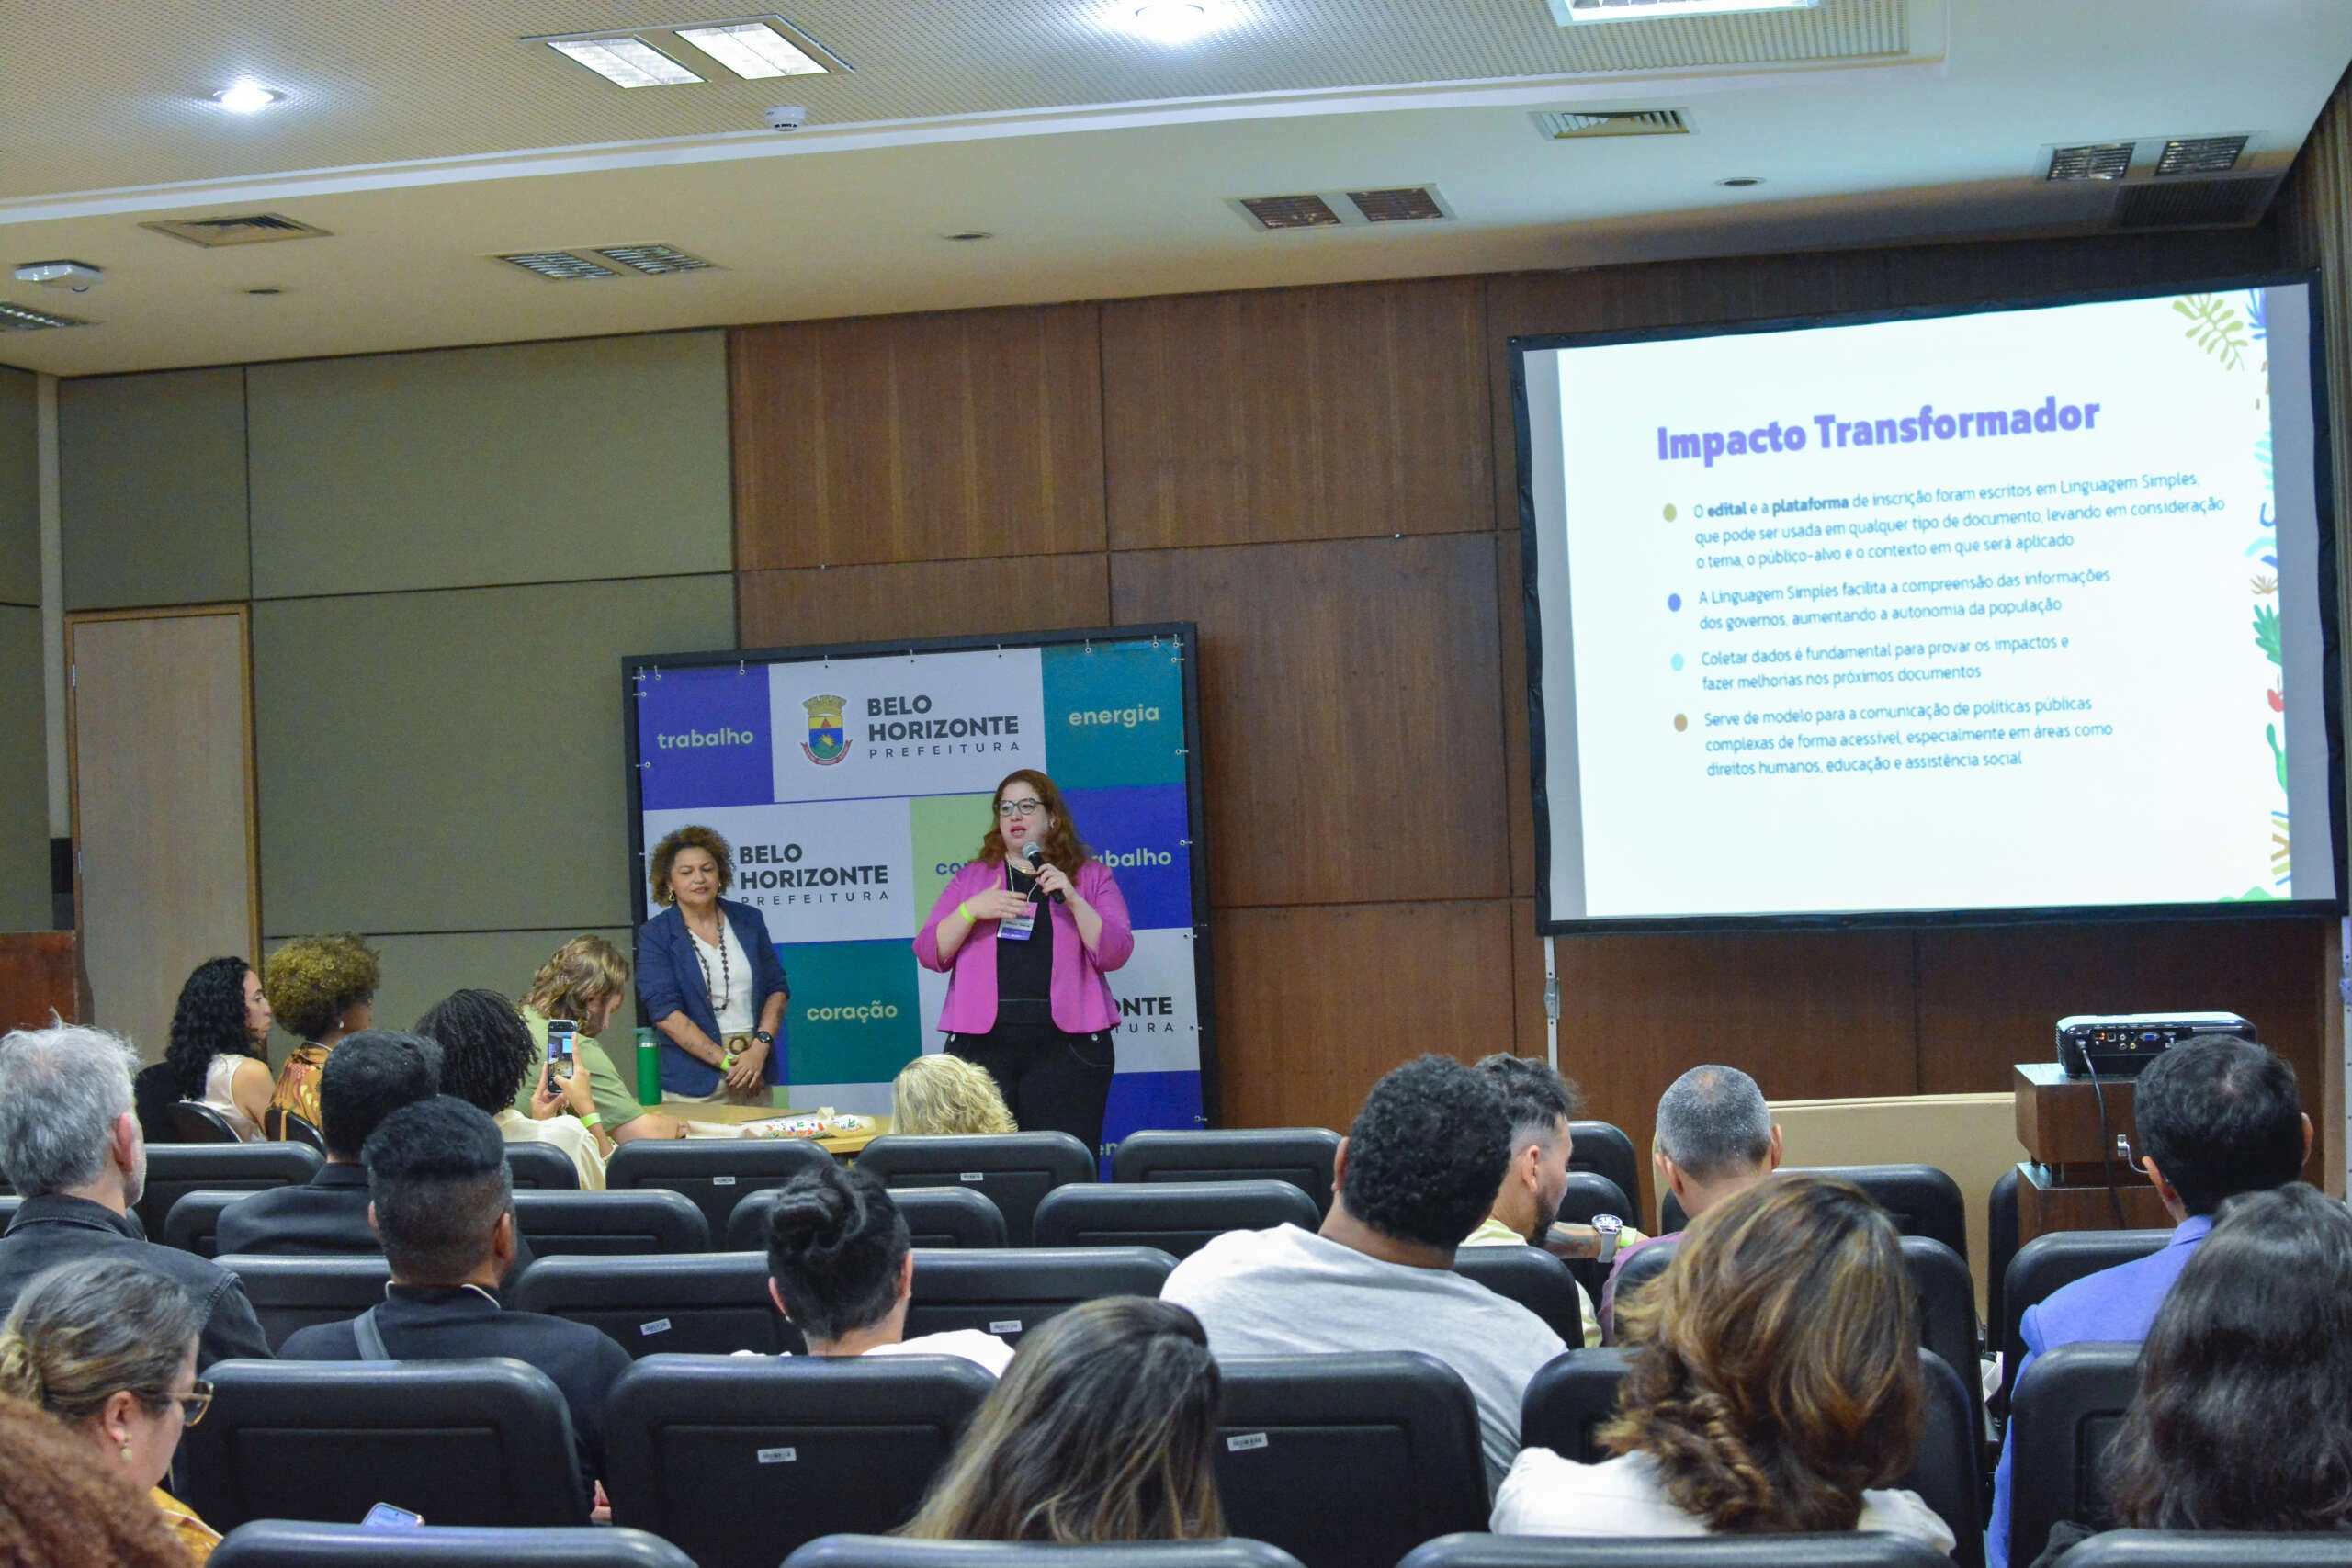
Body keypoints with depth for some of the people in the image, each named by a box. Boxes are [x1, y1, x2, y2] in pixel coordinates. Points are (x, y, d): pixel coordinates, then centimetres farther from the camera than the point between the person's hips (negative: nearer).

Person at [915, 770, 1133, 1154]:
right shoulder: (970, 878, 16)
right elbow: (929, 953, 8)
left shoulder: (1092, 877, 12)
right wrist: (972, 910, -8)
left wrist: (1072, 899, -12)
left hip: (1065, 1044, -1)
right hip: (982, 1040, 1)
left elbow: (1115, 953, 0)